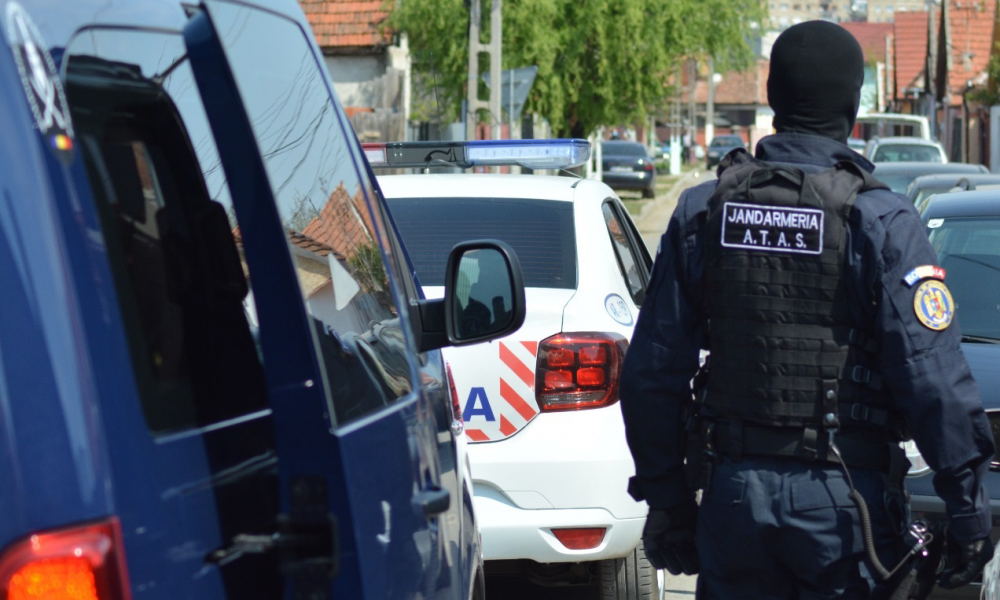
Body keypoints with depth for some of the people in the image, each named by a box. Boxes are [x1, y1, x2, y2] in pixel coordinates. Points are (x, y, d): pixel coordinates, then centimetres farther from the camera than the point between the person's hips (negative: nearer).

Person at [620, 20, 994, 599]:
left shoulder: (701, 211, 5)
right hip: (842, 498, -3)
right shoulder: (880, 221, -9)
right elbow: (933, 377, -15)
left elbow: (652, 372, 6)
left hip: (733, 490, 4)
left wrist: (665, 495, 14)